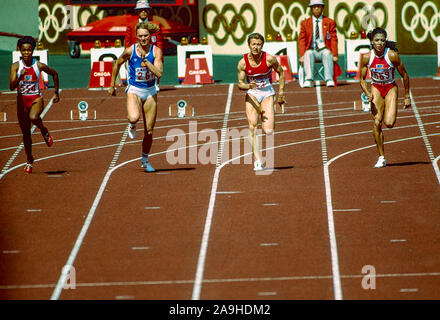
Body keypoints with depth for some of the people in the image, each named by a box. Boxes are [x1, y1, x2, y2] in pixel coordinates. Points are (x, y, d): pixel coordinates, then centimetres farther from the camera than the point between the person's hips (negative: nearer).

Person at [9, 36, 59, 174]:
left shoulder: (39, 66, -7)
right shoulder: (15, 66, -6)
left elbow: (54, 74, 11)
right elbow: (12, 86, -13)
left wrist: (56, 93, 14)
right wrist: (20, 76, -30)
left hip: (36, 99, -2)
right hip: (22, 100, 2)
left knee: (33, 117, -36)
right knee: (26, 133, 8)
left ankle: (45, 132, -4)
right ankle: (29, 161, 24)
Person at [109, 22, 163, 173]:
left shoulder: (156, 51, -10)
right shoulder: (130, 51, -10)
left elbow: (159, 73, -20)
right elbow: (117, 64, 7)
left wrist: (145, 60, -26)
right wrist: (112, 85, 11)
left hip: (150, 92, 2)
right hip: (134, 91, -2)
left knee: (149, 130, 5)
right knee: (134, 117, -32)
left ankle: (145, 159, 26)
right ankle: (132, 125, 6)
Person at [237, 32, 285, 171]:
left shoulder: (269, 59, -15)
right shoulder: (243, 62, -11)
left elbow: (281, 72, 3)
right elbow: (240, 84, -5)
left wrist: (281, 91, 4)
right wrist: (248, 86, -28)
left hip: (267, 93, -1)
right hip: (252, 93, 1)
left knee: (268, 131, -12)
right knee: (252, 127, -14)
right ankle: (258, 161, -8)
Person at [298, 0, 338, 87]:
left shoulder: (330, 22, 11)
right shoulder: (305, 23, 13)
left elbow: (334, 40, 5)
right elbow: (301, 40, 7)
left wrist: (335, 55, -9)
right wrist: (301, 56, -9)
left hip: (324, 50, -1)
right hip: (311, 50, 1)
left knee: (327, 54, -35)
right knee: (308, 53, -34)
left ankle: (329, 79, -45)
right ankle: (308, 80, -47)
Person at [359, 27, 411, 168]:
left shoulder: (392, 55, -20)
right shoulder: (366, 57, -14)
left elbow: (405, 76, -8)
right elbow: (362, 79, -3)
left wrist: (407, 97, -2)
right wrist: (368, 93, -22)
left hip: (390, 88, -2)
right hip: (376, 89, 2)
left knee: (389, 123, -18)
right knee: (376, 123, -8)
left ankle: (389, 114, 22)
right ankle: (381, 157, 2)